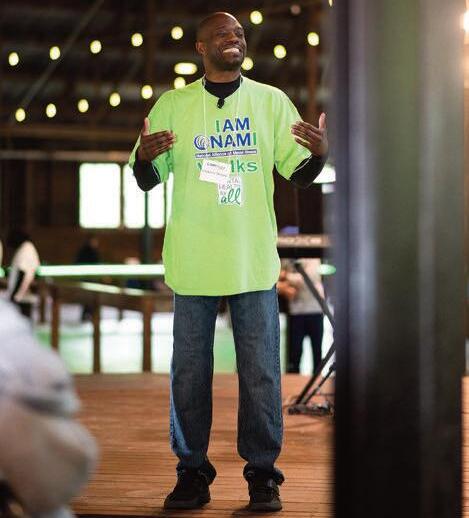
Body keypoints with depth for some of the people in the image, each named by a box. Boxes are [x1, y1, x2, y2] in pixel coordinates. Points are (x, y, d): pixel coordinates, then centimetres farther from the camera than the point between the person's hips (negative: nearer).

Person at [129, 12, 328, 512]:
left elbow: (299, 174, 6)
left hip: (254, 260, 0)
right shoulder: (172, 105, 5)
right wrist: (144, 157, -18)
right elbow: (148, 181, 5)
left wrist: (319, 153, -16)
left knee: (260, 371, 2)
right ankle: (192, 472, 15)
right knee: (189, 372, 5)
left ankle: (262, 473, 12)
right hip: (192, 260, 0)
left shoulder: (271, 101, 6)